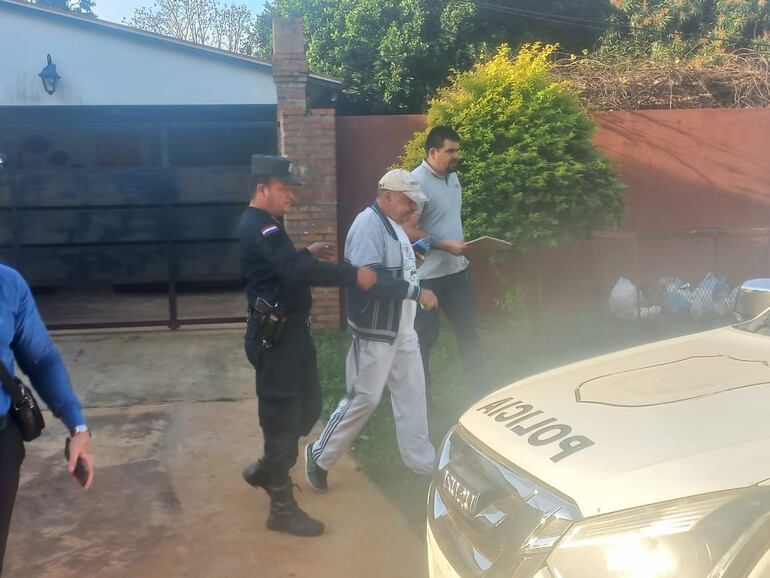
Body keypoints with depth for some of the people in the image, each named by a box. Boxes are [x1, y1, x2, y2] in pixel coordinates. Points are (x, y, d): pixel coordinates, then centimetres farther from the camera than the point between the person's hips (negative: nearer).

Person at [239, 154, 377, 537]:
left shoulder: (262, 226, 15)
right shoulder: (260, 228, -20)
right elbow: (297, 272, -33)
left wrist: (307, 252, 12)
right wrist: (353, 275, -30)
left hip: (288, 329, 11)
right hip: (276, 335, -11)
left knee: (308, 405, 18)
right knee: (283, 414, -3)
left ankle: (265, 471, 34)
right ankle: (282, 508, 8)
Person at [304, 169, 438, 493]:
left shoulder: (392, 224, 12)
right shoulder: (369, 223, -19)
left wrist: (416, 248, 8)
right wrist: (417, 293, -25)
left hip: (402, 328, 10)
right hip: (375, 331, -10)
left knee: (412, 393, 13)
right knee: (364, 398, -1)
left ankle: (421, 462, 25)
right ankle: (320, 456, 16)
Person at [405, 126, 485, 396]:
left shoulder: (452, 176, 7)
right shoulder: (417, 182, -19)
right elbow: (408, 231, -23)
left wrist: (461, 243, 9)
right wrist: (445, 245, -24)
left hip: (456, 268, 8)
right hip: (427, 274, -8)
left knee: (468, 329, 16)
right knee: (425, 336, 4)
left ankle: (482, 387, 30)